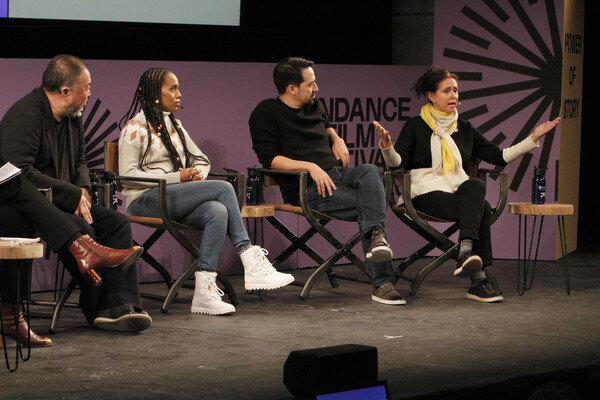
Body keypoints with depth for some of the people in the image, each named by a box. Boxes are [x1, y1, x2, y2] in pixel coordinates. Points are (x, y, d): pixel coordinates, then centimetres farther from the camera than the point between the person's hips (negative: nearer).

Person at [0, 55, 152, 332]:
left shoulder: (73, 117, 12)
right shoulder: (23, 116, -18)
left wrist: (82, 189, 2)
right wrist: (74, 195, -20)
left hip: (61, 204, 9)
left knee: (117, 222, -10)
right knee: (81, 229, -31)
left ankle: (119, 305, -20)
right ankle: (97, 308, -14)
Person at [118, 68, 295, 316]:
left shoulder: (174, 125, 25)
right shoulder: (135, 128, 1)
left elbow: (201, 160, 28)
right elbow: (127, 175, -9)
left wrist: (198, 173, 1)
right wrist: (178, 177, -13)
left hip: (175, 200, 7)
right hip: (145, 201, -7)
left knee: (218, 212, -30)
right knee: (223, 188, -25)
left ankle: (204, 292, -38)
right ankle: (250, 261, -24)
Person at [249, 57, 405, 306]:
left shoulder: (315, 105, 22)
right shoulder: (266, 113, 0)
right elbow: (269, 159, -9)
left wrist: (337, 139, 20)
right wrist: (311, 167, -19)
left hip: (337, 173, 6)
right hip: (307, 189, -6)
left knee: (370, 172, -30)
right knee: (366, 207, -28)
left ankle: (376, 237, -48)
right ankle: (382, 283, -36)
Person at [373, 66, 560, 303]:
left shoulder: (464, 129, 21)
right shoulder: (415, 126, 8)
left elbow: (498, 156, 19)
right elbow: (397, 163, -2)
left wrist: (533, 139, 14)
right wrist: (386, 146, -24)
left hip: (460, 193, 4)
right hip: (427, 193, -4)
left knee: (474, 186, -35)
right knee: (482, 208, -32)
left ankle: (466, 253, -43)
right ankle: (478, 279, -41)